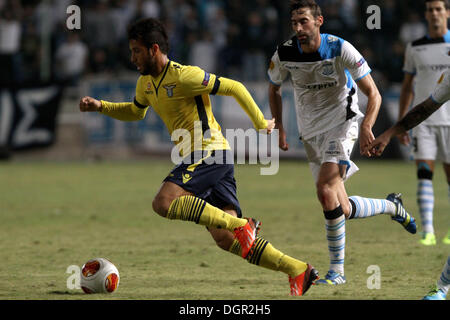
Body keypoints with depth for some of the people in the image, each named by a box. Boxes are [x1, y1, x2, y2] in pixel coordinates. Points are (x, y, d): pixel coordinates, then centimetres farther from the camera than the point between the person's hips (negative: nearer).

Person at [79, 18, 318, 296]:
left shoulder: (183, 76, -14)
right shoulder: (146, 83, 13)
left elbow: (234, 88, -10)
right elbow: (136, 112, 34)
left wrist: (262, 124, -4)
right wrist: (100, 106, 19)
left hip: (210, 151, -9)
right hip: (198, 158, 9)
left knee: (164, 203, -25)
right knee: (226, 239, 1)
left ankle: (241, 224, -19)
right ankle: (299, 271, 2)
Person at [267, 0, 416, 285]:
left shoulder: (340, 49, -16)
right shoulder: (284, 54, -7)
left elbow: (373, 94, -12)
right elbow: (274, 89, 15)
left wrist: (367, 127, -27)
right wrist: (279, 129, 8)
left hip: (341, 123, -4)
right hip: (311, 131, 5)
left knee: (326, 191, -26)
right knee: (342, 209, 2)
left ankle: (337, 271, -17)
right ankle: (391, 206, 32)